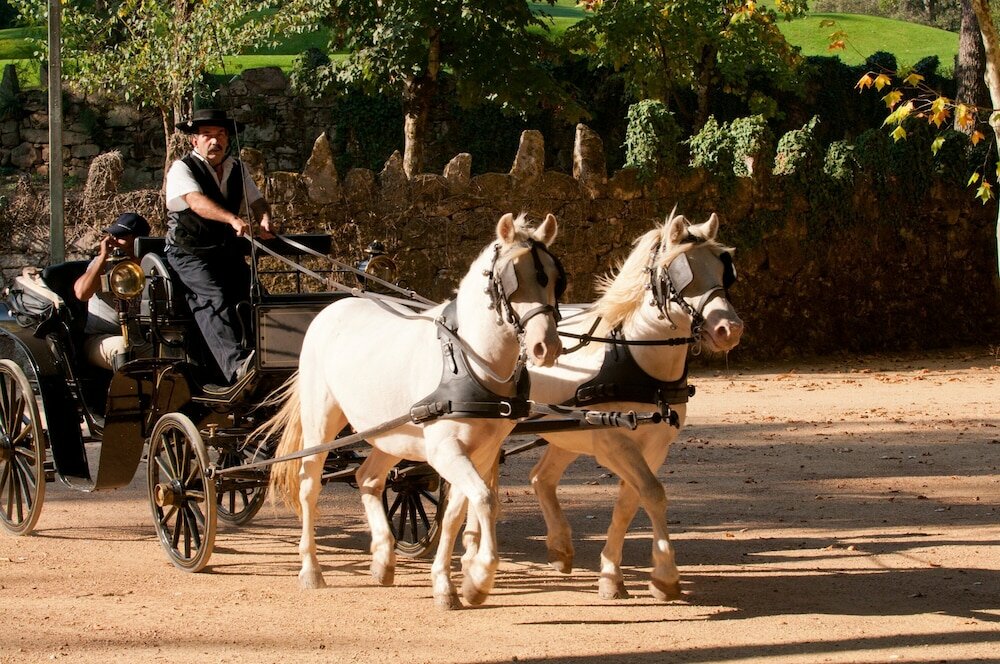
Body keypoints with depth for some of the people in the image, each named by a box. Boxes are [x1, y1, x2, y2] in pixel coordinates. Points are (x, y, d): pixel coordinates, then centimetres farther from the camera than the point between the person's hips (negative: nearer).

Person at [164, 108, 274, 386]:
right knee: (213, 296, -30)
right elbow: (196, 201, -24)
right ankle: (236, 363, -49)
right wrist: (233, 219, -41)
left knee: (250, 292, -19)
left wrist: (264, 219, -19)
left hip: (228, 250, 7)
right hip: (189, 253, -7)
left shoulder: (237, 169, 14)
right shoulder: (182, 169, -6)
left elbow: (257, 201, 8)